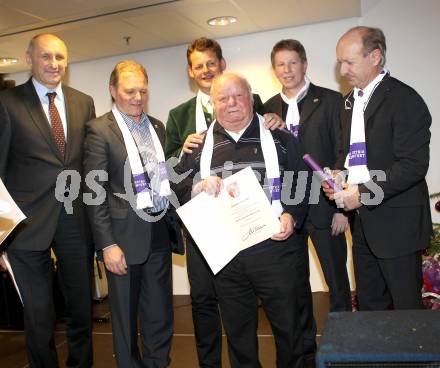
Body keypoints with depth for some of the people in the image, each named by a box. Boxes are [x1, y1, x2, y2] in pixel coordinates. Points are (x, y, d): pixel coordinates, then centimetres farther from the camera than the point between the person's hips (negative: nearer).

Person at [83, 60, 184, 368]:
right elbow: (96, 192, -10)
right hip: (124, 237, -5)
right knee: (126, 315, 12)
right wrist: (108, 244, -13)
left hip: (160, 233, 5)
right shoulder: (99, 130, -6)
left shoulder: (157, 126, 10)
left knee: (160, 313, 15)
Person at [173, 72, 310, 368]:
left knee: (287, 325, 12)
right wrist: (196, 188, -14)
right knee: (238, 331, 17)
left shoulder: (280, 139, 5)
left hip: (274, 246, -1)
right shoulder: (200, 144, 9)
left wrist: (292, 216, -13)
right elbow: (177, 189, 6)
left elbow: (302, 185, 3)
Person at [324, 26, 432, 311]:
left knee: (406, 306, 6)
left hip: (397, 223, -7)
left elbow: (413, 165, -19)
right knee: (368, 304, 17)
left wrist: (363, 193, -21)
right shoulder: (352, 99, 13)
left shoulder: (405, 100, -13)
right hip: (363, 221, 7)